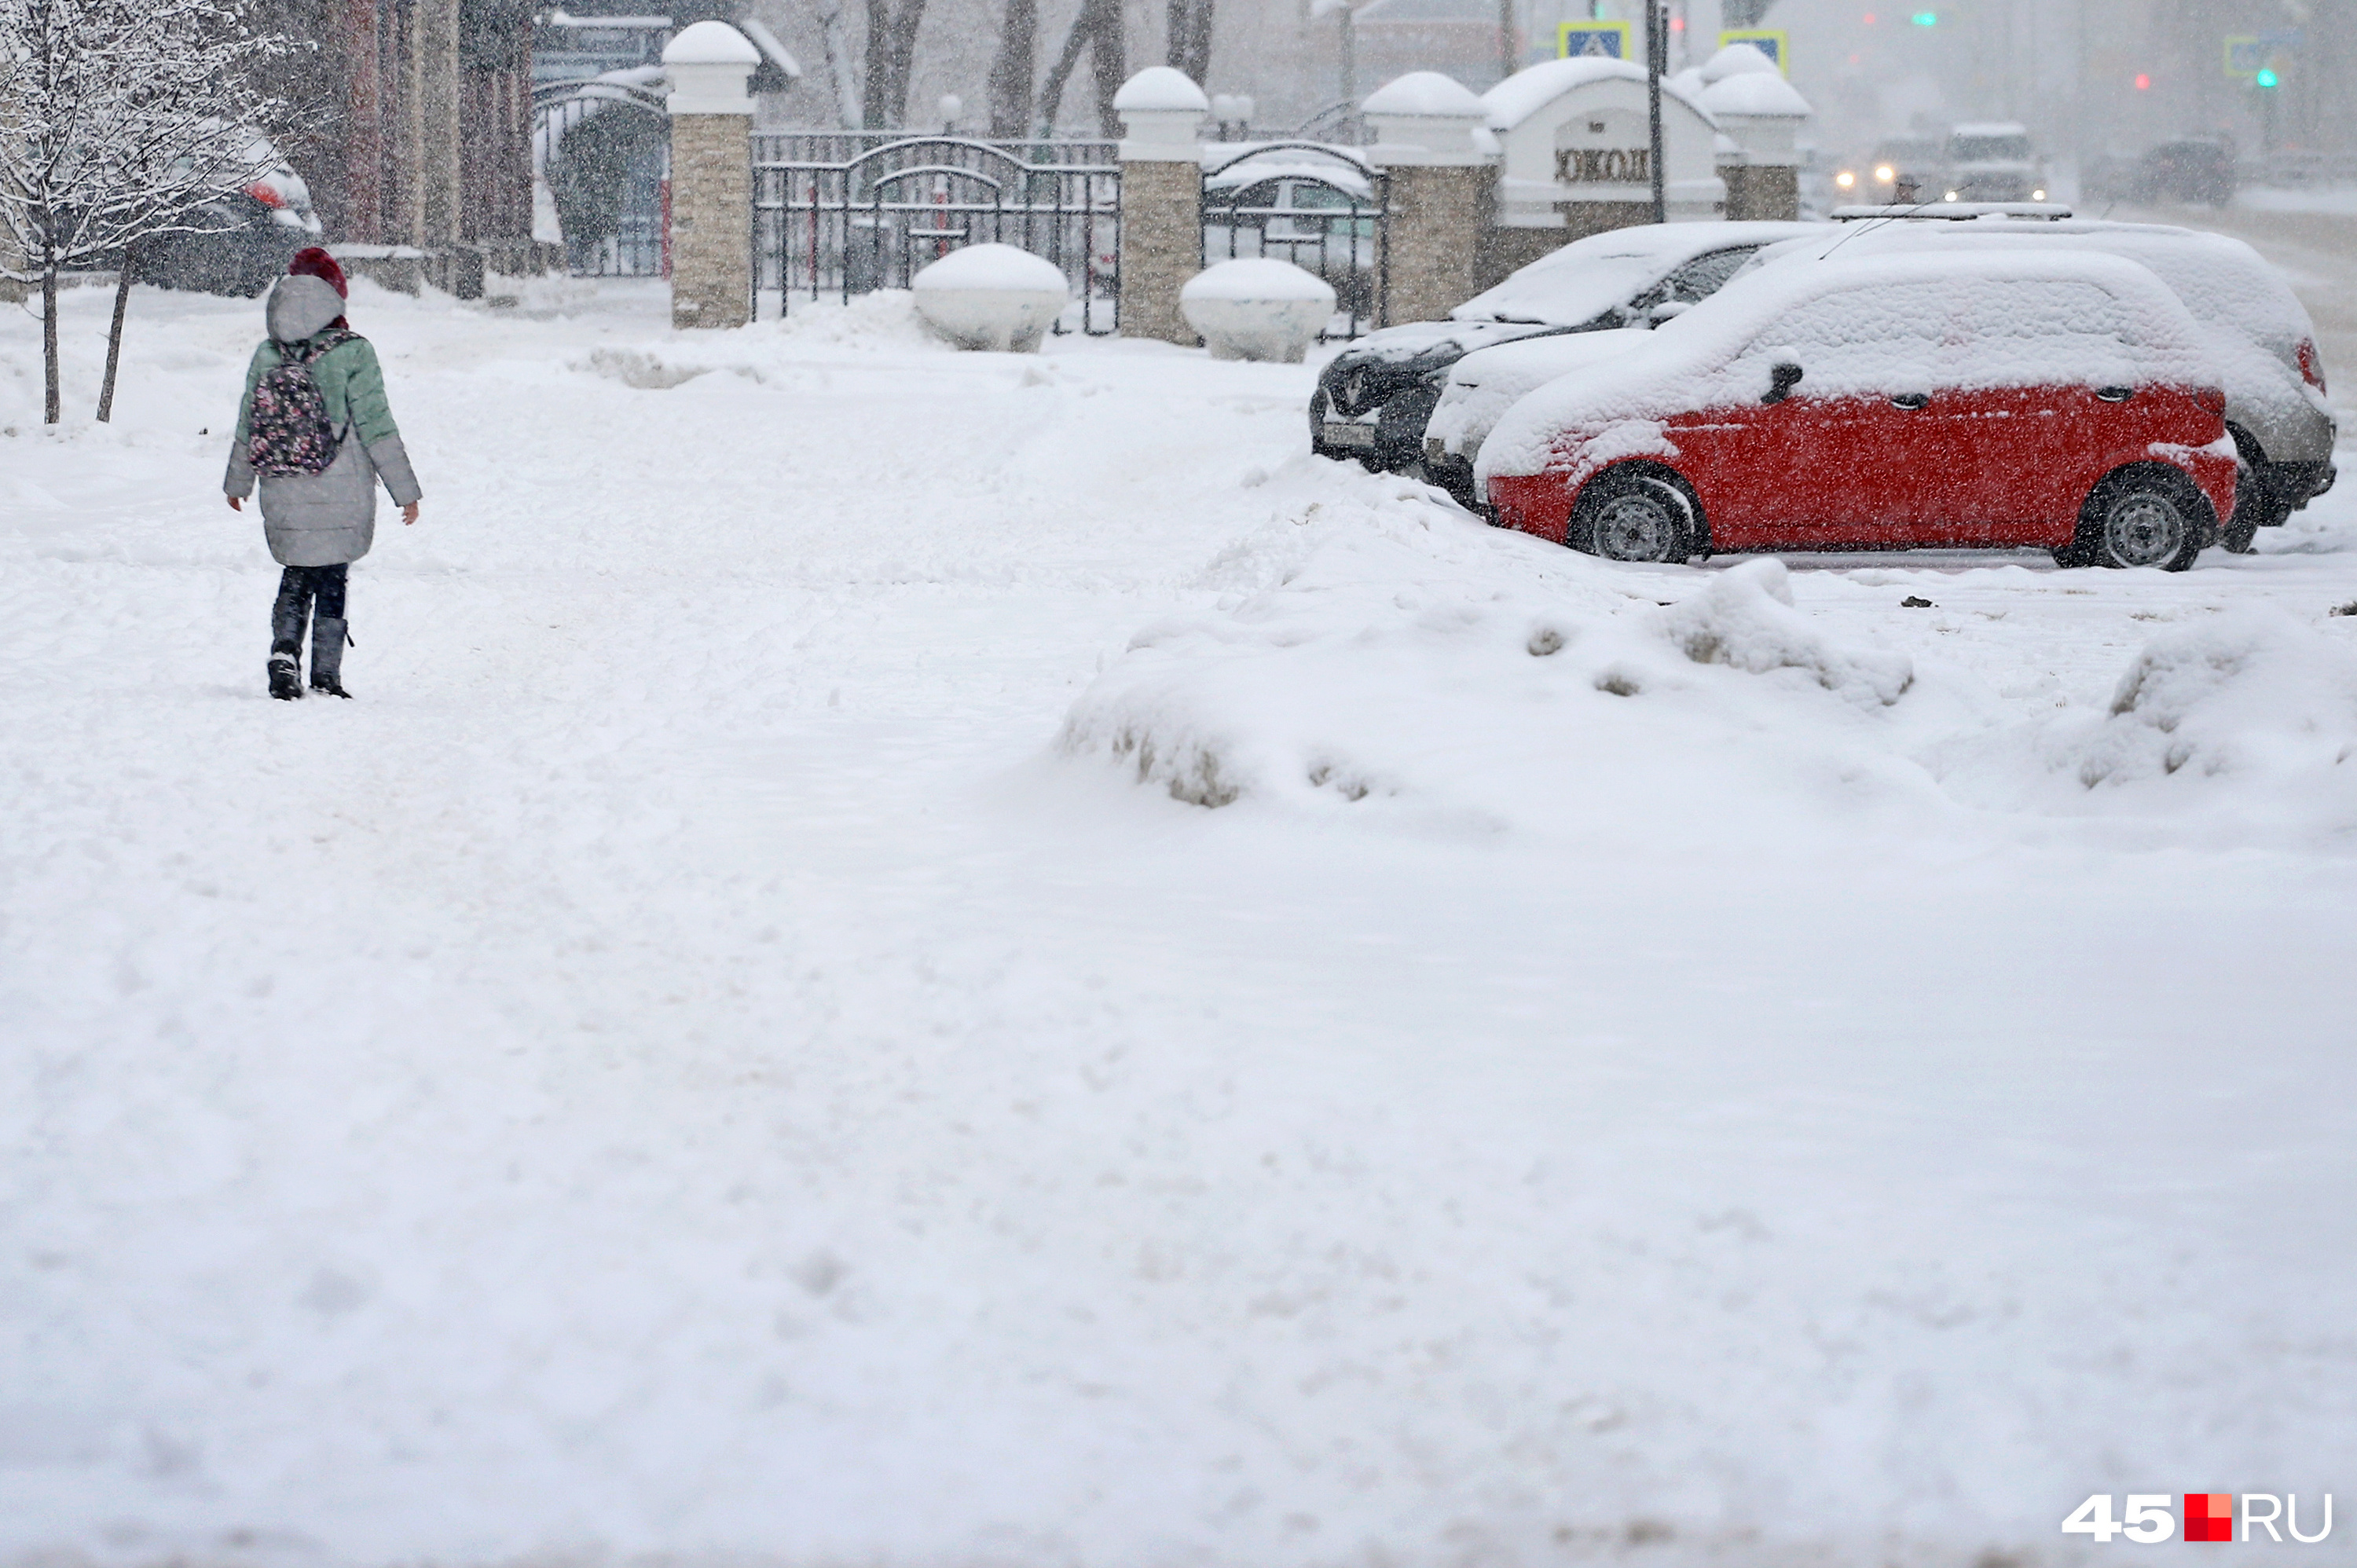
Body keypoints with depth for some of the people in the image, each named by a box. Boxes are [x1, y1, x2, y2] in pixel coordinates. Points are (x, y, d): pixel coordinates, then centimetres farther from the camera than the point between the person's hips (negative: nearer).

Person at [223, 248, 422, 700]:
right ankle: (325, 679, 8)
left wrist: (238, 483, 23)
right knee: (330, 582, 7)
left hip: (282, 499, 3)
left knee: (296, 577, 18)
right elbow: (377, 427, -11)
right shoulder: (352, 353, -12)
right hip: (341, 499, -3)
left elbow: (248, 426, 8)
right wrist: (405, 490, -3)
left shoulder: (267, 354, -1)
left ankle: (284, 651, -2)